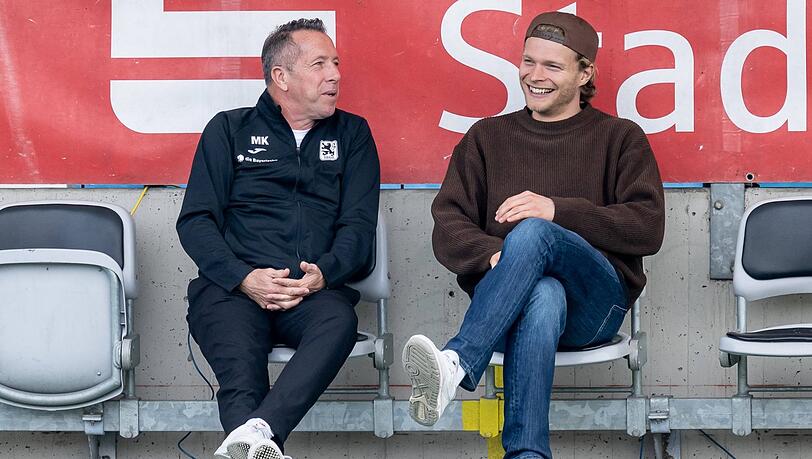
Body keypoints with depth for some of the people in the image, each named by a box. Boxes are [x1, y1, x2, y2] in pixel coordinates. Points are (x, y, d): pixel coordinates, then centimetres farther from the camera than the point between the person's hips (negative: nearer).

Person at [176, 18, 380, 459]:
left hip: (315, 290, 1)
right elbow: (195, 220, 8)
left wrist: (324, 273, -11)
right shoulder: (229, 130, 16)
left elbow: (359, 224, 12)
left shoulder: (352, 134, 21)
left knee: (338, 320, -36)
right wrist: (244, 278, -10)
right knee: (238, 352, -36)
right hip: (233, 287, 0)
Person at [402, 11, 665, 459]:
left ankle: (457, 364, -49)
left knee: (533, 232, -36)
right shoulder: (487, 137, 21)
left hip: (594, 303, -1)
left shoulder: (619, 138, 15)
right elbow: (447, 227, 11)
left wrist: (557, 211, -11)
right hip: (502, 298, 1)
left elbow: (648, 228, 1)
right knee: (543, 296, -40)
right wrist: (491, 254, -13)